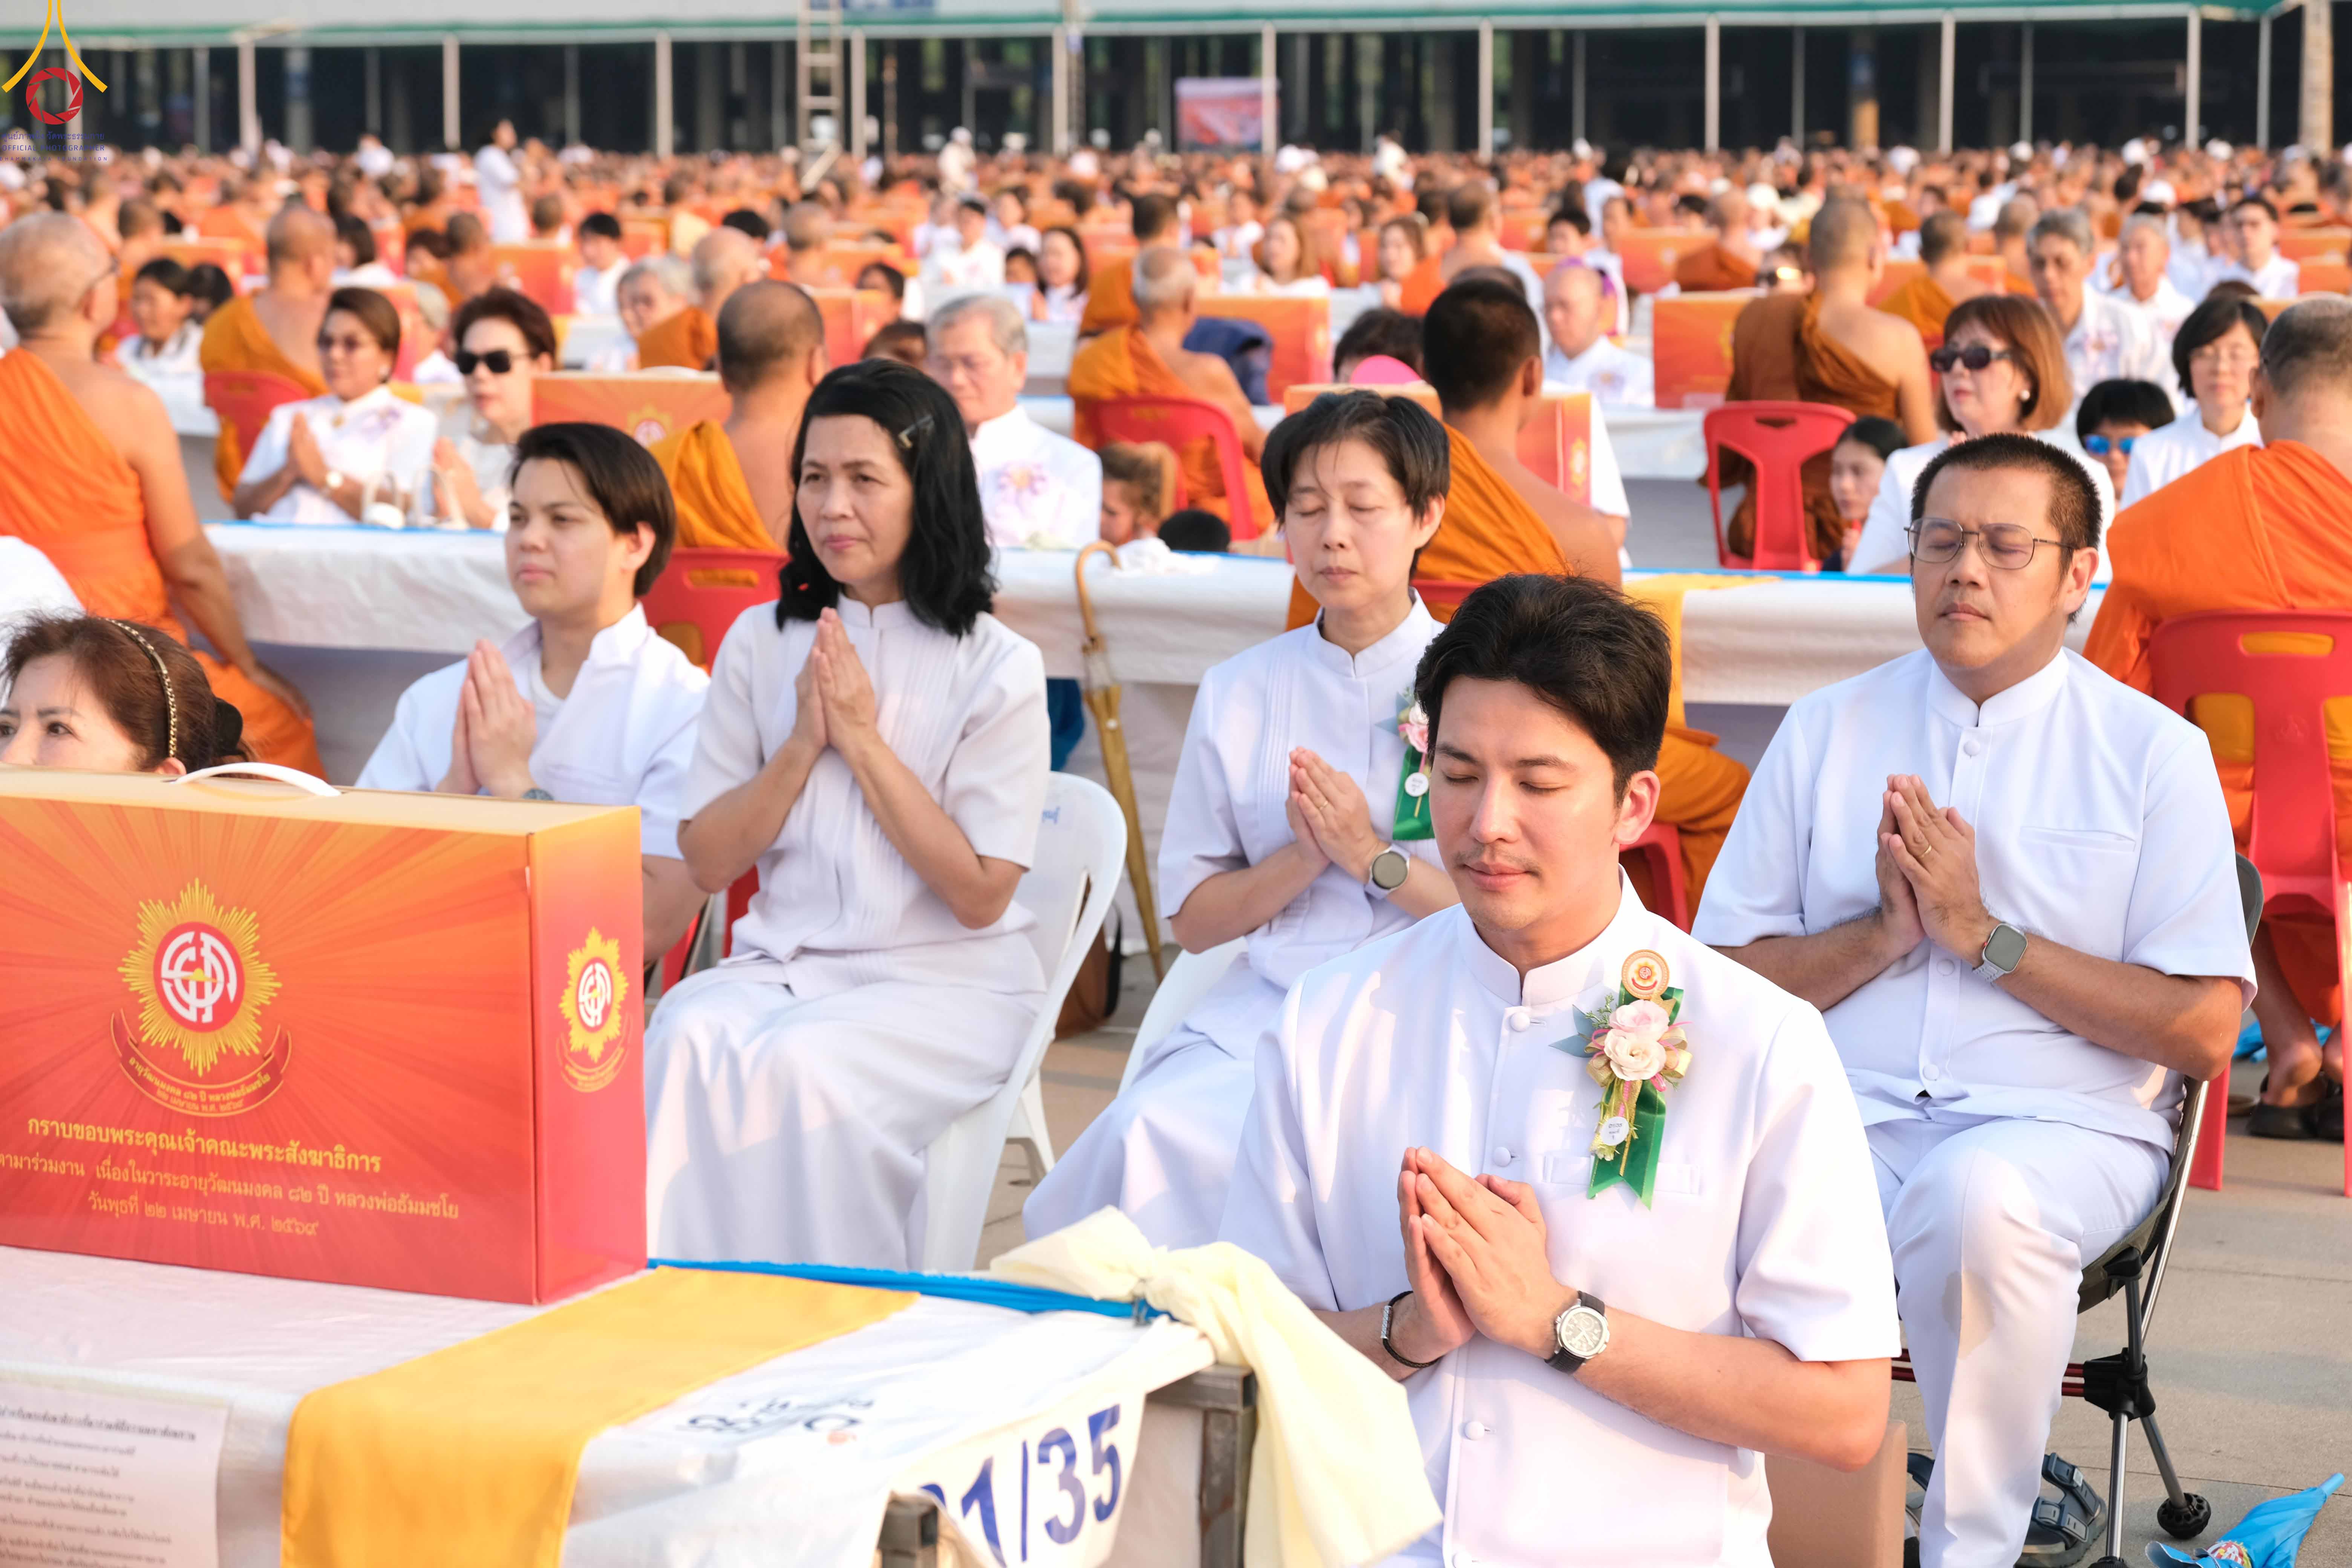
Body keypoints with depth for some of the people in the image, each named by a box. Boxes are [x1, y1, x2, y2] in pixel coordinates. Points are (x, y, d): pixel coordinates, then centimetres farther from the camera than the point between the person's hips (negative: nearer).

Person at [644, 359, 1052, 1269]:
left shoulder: (996, 667, -3)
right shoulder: (761, 644, 9)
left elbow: (980, 895, -8)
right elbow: (706, 862, 8)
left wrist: (864, 741, -11)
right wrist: (804, 744, -7)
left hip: (947, 984, -3)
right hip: (783, 965, 4)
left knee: (799, 1064, -33)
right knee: (688, 1043, -30)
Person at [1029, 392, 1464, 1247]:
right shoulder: (1238, 694, 13)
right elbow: (1193, 920, 13)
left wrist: (1372, 857, -10)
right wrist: (1302, 859, -4)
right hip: (1264, 1008, 3)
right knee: (1153, 1129, -29)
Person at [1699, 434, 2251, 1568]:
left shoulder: (2152, 751, 5)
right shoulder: (1826, 730, 14)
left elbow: (2205, 1031, -2)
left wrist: (1982, 936, -8)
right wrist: (1882, 933, -7)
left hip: (2064, 1124, -2)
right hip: (1843, 1113, 2)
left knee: (1978, 1191, -38)